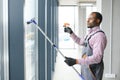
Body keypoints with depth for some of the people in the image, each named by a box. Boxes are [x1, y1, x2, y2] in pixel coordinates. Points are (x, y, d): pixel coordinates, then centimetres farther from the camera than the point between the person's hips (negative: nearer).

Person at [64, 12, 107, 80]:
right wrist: (71, 32, 14)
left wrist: (76, 61, -36)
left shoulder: (99, 35, -22)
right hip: (85, 68, 9)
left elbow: (97, 58, -30)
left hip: (93, 70, -9)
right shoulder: (90, 33, 9)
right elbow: (80, 41, 28)